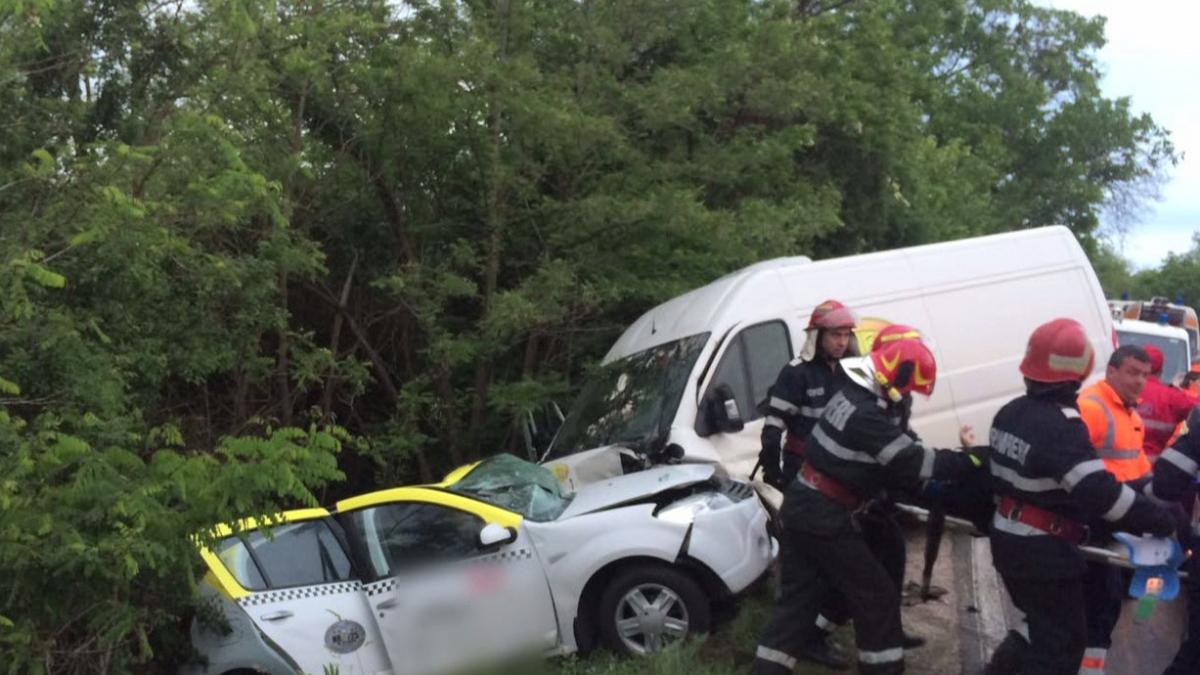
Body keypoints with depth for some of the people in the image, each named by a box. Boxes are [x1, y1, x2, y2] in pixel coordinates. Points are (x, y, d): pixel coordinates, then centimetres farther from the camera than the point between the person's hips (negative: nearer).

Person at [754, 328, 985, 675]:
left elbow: (898, 453, 13)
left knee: (797, 595, 13)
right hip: (825, 517, -10)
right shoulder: (866, 415, -23)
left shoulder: (854, 395, 9)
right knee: (876, 595, 5)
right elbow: (911, 461, -21)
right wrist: (972, 460, -13)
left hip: (803, 505, 10)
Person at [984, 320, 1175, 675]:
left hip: (1007, 540, 9)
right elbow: (1100, 492, -29)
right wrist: (1160, 520, -22)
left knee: (1044, 623, 26)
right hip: (1045, 551, -9)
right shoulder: (1061, 426, -24)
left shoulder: (1010, 412, 5)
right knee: (1062, 644, 4)